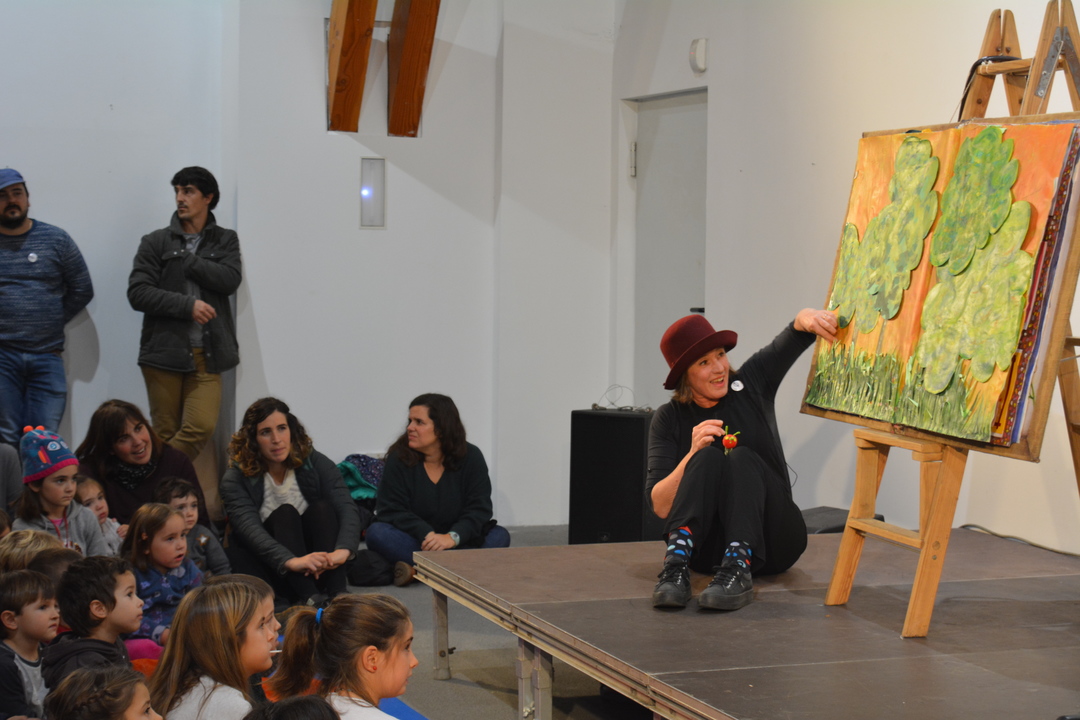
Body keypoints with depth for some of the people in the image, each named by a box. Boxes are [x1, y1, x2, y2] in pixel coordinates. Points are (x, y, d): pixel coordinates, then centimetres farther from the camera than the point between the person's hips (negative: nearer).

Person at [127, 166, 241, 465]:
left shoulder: (225, 240, 12)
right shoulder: (156, 242, 7)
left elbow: (230, 280, -6)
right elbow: (138, 293, -2)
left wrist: (184, 260, -7)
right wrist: (187, 305, -10)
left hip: (206, 355, 1)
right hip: (164, 352, -1)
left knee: (202, 426, -13)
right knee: (166, 434, -3)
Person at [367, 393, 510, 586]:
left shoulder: (471, 457, -4)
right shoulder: (399, 458, -6)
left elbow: (479, 509, -10)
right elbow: (392, 510, -12)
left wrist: (453, 537, -29)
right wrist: (427, 535, -28)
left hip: (459, 541, 1)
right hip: (414, 540, -1)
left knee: (500, 536, -25)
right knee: (376, 533, -28)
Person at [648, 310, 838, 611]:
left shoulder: (751, 383, 5)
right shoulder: (669, 419, 2)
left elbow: (793, 338, -8)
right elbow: (659, 506, -7)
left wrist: (808, 318, -32)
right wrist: (693, 456, -21)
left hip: (770, 546, 1)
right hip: (706, 548, 0)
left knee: (742, 459, -26)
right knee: (709, 457, -26)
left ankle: (738, 569, -47)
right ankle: (676, 565, -45)